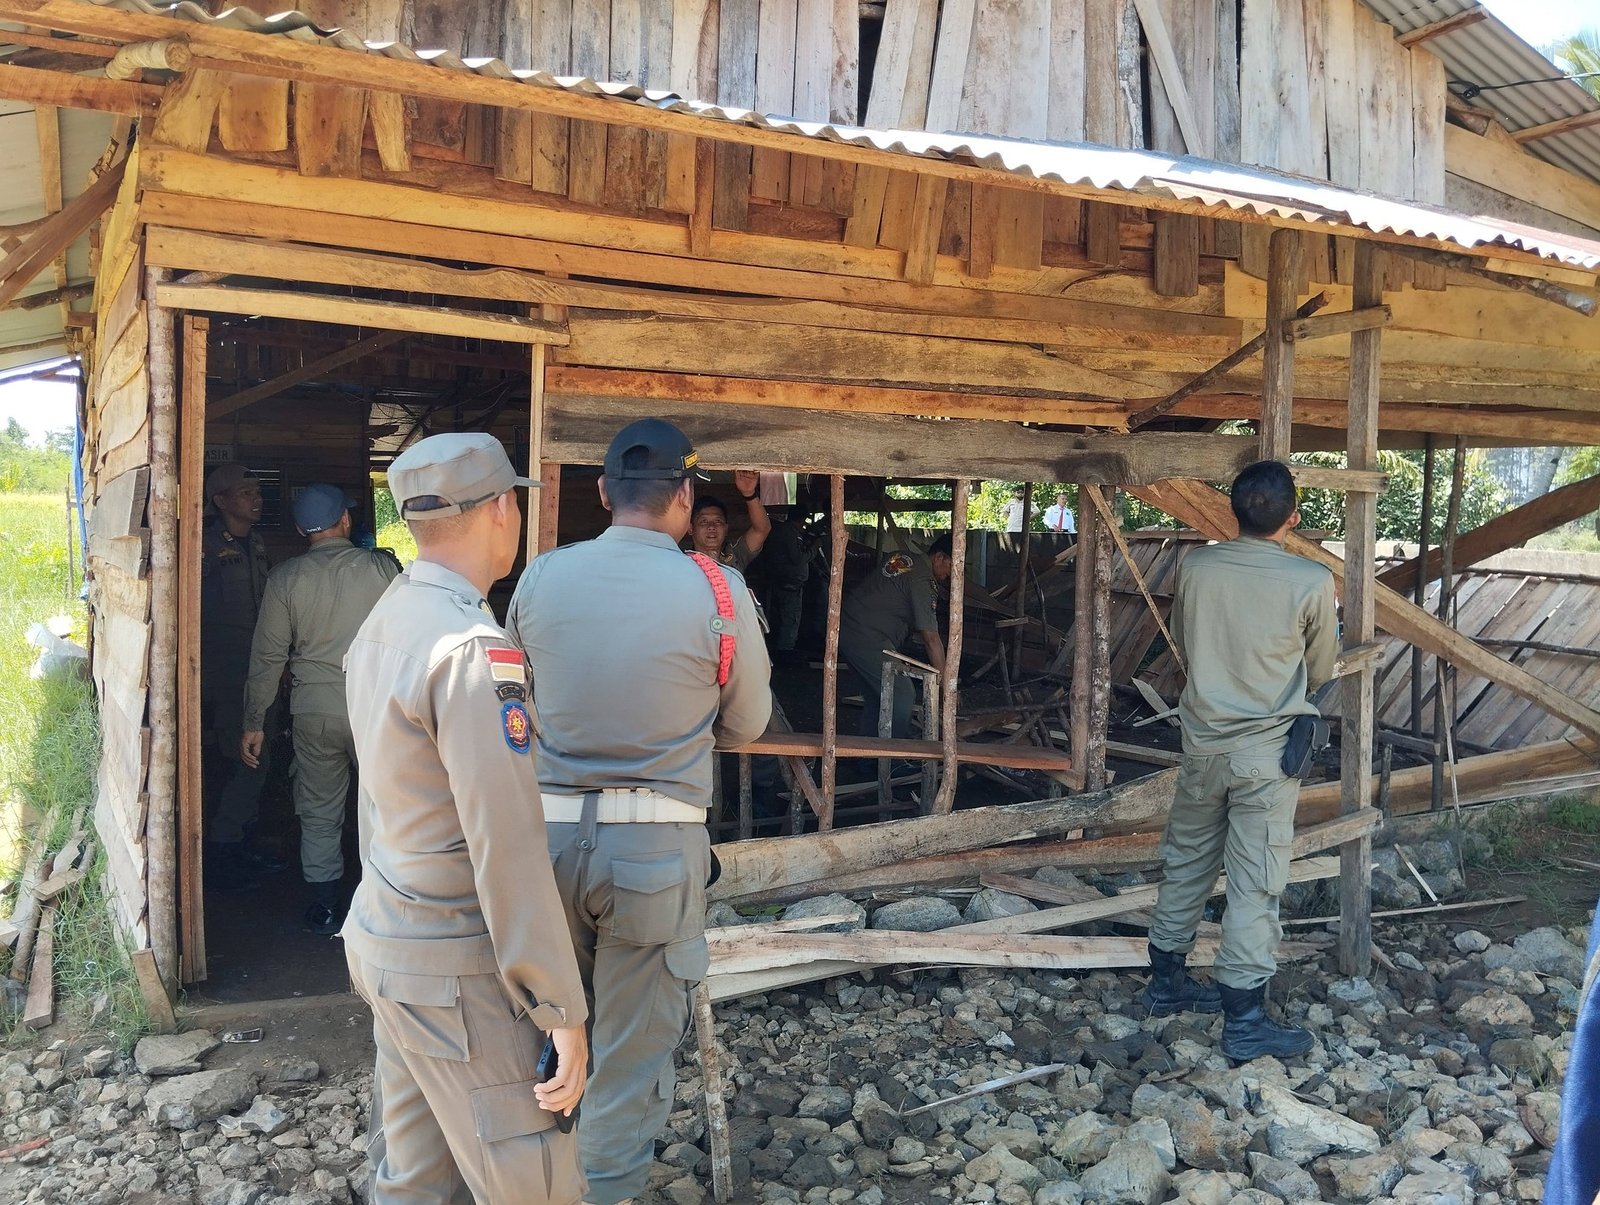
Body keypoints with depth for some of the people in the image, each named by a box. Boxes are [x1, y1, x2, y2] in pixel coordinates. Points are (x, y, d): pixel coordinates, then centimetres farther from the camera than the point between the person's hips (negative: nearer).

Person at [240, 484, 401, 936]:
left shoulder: (284, 578, -2)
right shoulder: (382, 567, -6)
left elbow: (268, 656, 0)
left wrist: (254, 723, 7)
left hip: (313, 709, 1)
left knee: (319, 813, 13)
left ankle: (324, 907, 19)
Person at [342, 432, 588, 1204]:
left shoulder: (382, 623, 7)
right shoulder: (472, 648, -22)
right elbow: (507, 848, -24)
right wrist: (560, 1009, -18)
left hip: (383, 939, 9)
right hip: (456, 973, -9)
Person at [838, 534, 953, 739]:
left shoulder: (902, 558, 13)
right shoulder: (924, 581, -16)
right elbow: (930, 639, -18)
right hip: (867, 638, -10)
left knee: (875, 693, 17)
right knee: (901, 694, -9)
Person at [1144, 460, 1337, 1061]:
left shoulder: (1196, 565, -5)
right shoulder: (1311, 581, -14)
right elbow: (1319, 672, 2)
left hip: (1203, 741, 4)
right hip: (1267, 751, -4)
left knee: (1186, 863, 17)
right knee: (1255, 883, 2)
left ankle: (1166, 981, 30)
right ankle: (1243, 1020, 8)